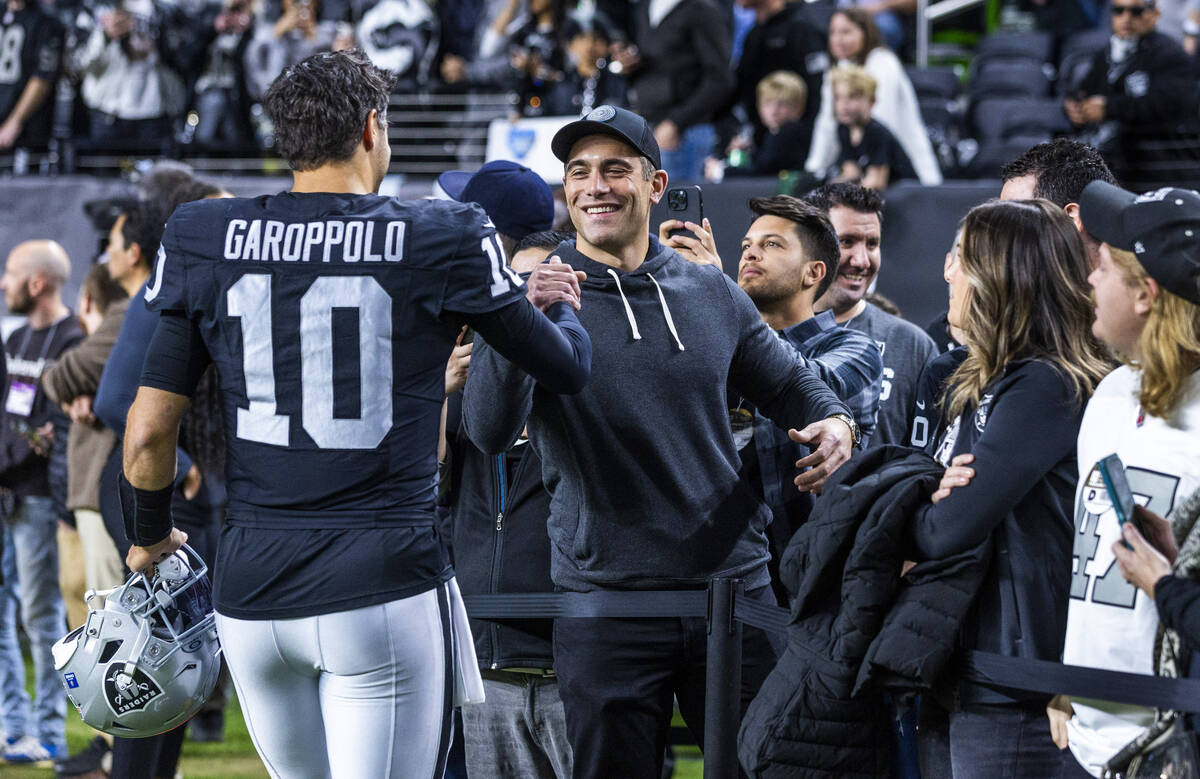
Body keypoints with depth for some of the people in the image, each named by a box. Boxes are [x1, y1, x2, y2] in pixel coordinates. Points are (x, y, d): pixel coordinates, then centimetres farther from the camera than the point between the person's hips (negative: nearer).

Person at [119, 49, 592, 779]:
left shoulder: (204, 239, 4)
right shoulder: (441, 240, -3)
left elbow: (150, 430, 5)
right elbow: (567, 369, 8)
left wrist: (149, 536, 24)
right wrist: (555, 301, 30)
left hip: (252, 593, 4)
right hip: (383, 591, -4)